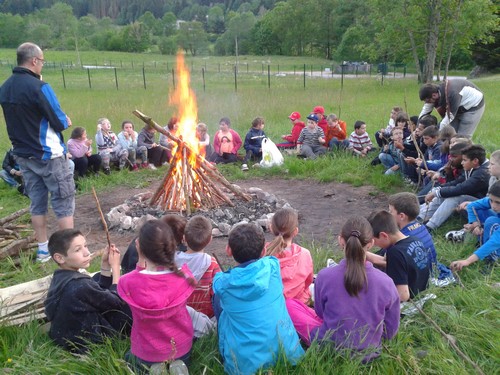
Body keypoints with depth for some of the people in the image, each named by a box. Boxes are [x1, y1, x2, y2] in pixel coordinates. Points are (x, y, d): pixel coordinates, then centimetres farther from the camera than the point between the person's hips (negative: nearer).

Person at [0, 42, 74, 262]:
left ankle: (43, 249, 22)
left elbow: (20, 119, 14)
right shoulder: (39, 87, -18)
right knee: (63, 202, 2)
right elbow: (60, 122, -16)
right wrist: (66, 121, 6)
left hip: (22, 155, 7)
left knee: (37, 202, 14)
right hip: (48, 155, -7)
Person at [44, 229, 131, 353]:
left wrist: (105, 265, -7)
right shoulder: (81, 286, -33)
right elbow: (116, 302, -18)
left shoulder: (60, 277, -4)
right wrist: (115, 267, -11)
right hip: (88, 344, -9)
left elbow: (100, 292, 4)